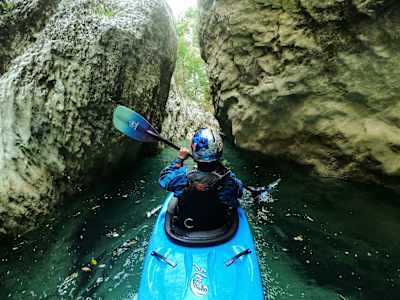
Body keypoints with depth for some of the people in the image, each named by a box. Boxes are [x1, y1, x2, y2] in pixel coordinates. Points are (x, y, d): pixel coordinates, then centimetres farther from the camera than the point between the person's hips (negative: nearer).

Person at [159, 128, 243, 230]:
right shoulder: (229, 179, -32)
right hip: (218, 226, 1)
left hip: (186, 226, 0)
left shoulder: (184, 177, -34)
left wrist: (180, 159, -2)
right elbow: (239, 192, -7)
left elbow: (163, 177, -11)